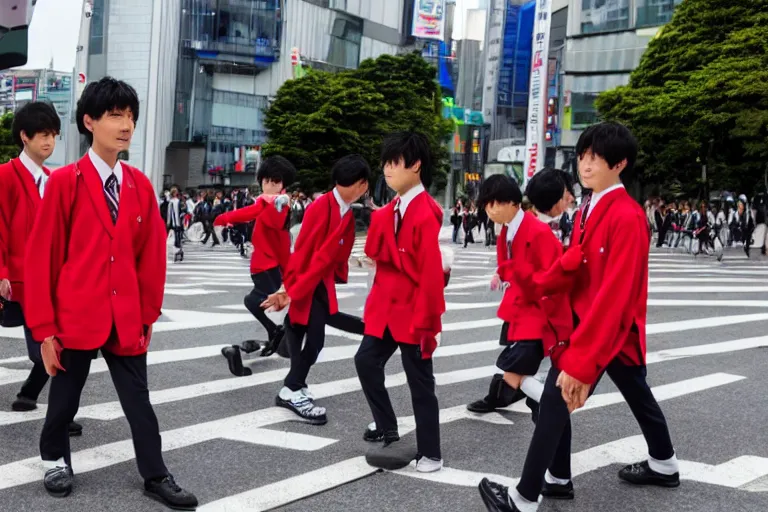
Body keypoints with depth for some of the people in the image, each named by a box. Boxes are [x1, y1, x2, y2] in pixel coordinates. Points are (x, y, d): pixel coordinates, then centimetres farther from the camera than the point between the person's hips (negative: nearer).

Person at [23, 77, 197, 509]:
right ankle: (56, 460, 38)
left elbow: (150, 254, 9)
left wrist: (149, 313, 9)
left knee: (139, 398, 9)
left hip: (126, 319, 3)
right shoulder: (65, 181, -9)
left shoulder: (140, 185, 3)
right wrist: (44, 327, -8)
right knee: (65, 396, 14)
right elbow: (42, 257, -7)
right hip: (76, 317, -3)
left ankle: (156, 477, 19)